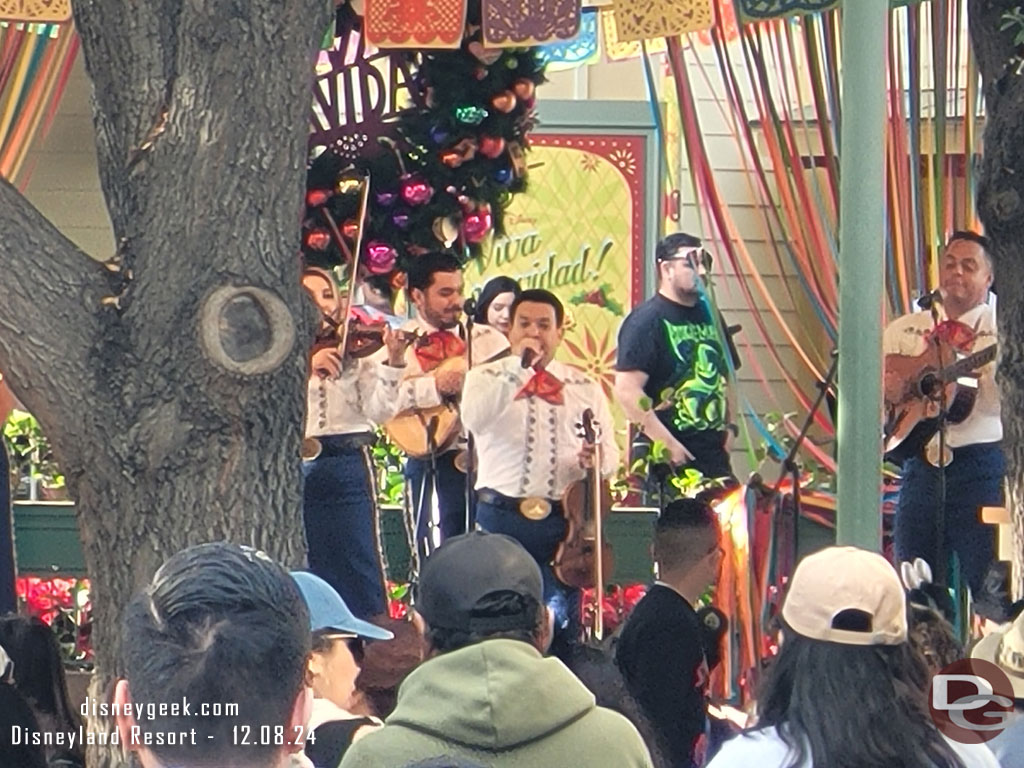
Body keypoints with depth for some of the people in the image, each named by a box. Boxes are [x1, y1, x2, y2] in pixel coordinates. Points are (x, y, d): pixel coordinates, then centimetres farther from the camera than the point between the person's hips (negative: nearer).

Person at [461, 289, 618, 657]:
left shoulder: (585, 388, 13)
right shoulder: (486, 377, 6)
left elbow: (610, 454, 11)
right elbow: (473, 419, -16)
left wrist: (595, 459, -13)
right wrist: (517, 367, -18)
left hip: (563, 519, 2)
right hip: (501, 518, -2)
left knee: (562, 623, 1)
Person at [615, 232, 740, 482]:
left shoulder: (709, 316, 17)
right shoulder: (646, 320, -7)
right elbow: (627, 391, -17)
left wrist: (729, 427, 14)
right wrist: (668, 444, -18)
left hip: (714, 456, 7)